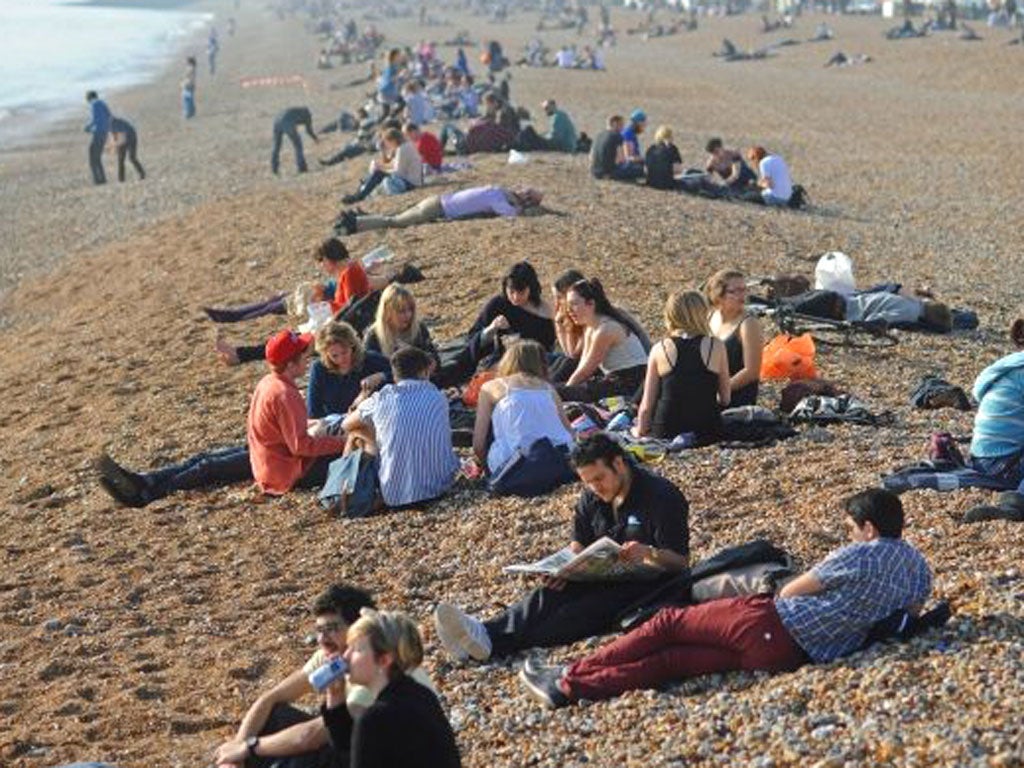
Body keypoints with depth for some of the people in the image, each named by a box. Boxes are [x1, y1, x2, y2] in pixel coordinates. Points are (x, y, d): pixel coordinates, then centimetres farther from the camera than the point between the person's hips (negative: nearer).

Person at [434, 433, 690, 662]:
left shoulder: (661, 496, -12)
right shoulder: (591, 498, 9)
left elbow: (680, 561, -14)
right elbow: (579, 544, 16)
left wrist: (649, 553, -36)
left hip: (647, 585, -7)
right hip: (605, 576, 7)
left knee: (590, 608, -34)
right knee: (551, 594, -23)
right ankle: (485, 632, -47)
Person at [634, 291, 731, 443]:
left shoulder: (659, 350, -2)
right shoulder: (716, 347, -2)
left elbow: (647, 405, 1)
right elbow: (725, 399, 6)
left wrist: (640, 432, 18)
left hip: (665, 434, 0)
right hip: (706, 432, 0)